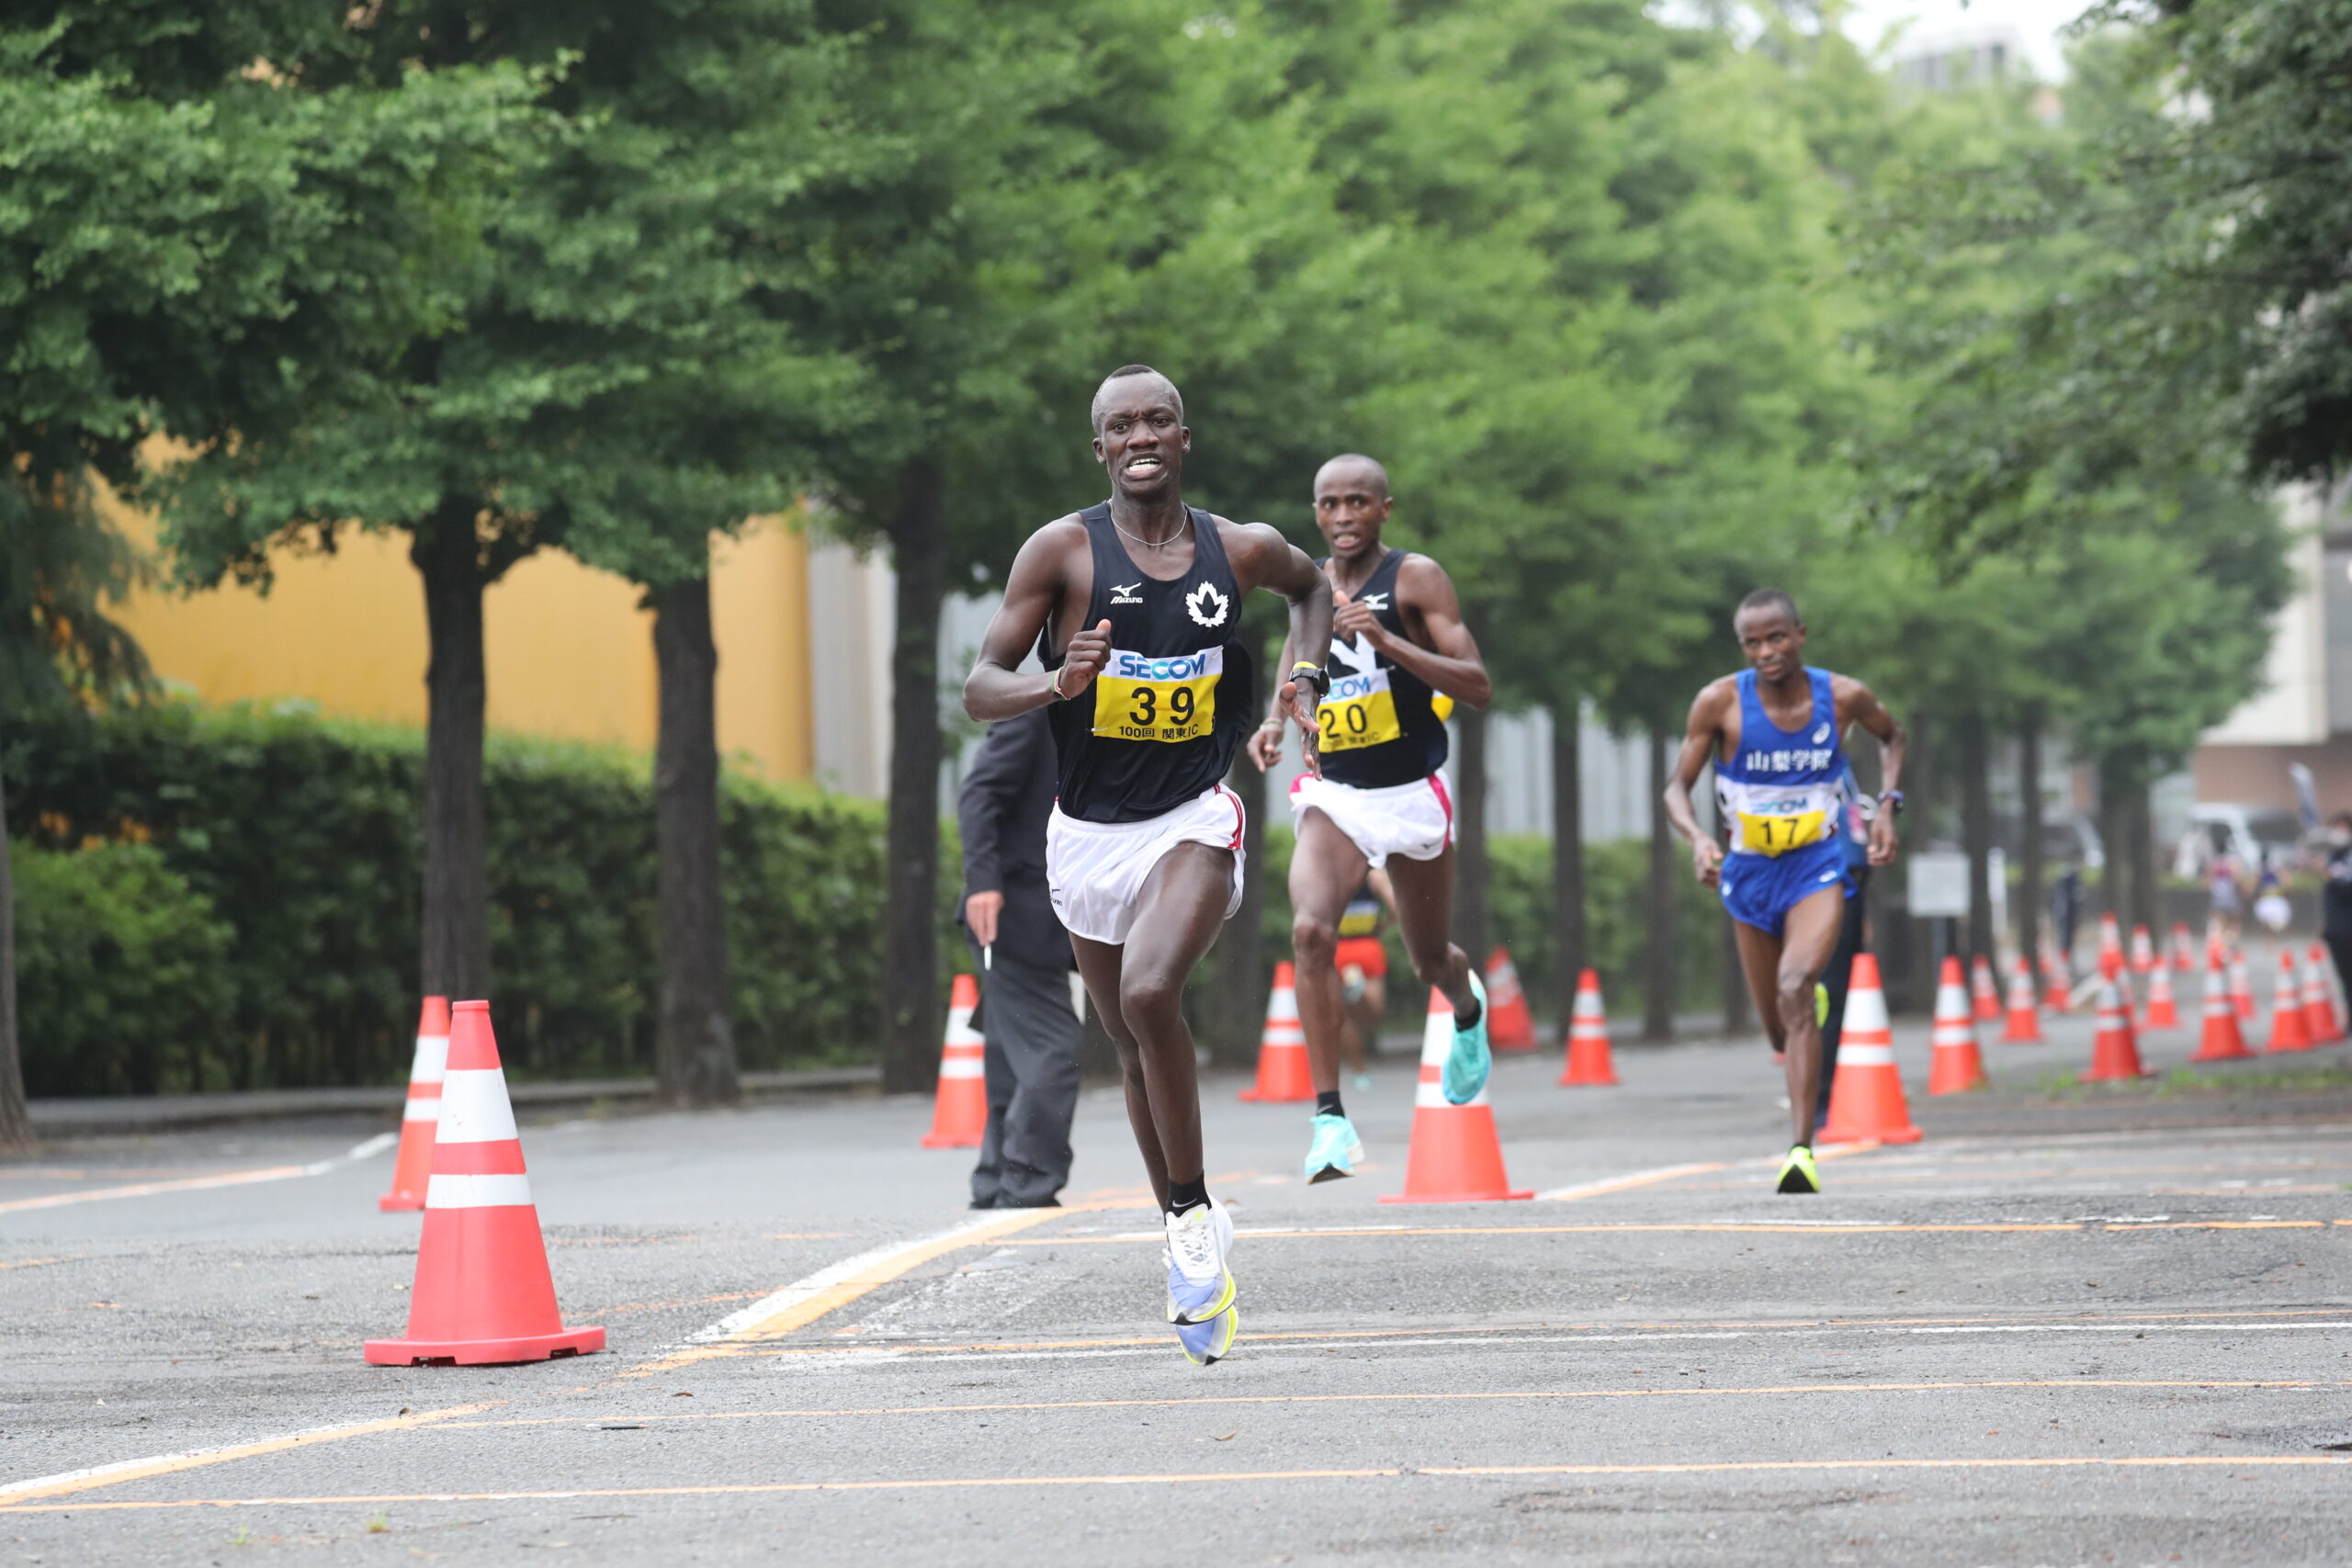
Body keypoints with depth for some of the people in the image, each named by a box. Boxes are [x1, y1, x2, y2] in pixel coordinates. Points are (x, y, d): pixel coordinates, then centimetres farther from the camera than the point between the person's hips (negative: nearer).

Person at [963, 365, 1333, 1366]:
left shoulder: (1240, 551, 0)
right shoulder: (1063, 551, -6)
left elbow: (1312, 586, 24)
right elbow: (979, 689, -8)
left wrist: (1304, 675, 7)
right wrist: (1055, 683, -27)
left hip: (1192, 820, -2)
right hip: (1088, 832, 2)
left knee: (1149, 993, -28)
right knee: (1136, 1047, 13)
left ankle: (1194, 1214, -12)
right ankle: (1189, 1245, 31)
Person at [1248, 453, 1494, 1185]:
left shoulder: (1416, 578, -9)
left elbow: (1478, 688, -17)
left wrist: (1387, 641, -28)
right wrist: (1275, 723, 1)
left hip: (1413, 796, -2)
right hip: (1332, 795, 2)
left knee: (1429, 961, 16)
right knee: (1311, 931, -26)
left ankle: (1468, 1007, 56)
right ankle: (1330, 1118, -24)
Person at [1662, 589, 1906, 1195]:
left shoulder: (1843, 696, -8)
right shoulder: (1721, 702, -11)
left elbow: (1892, 735, 15)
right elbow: (1678, 787, -5)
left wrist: (1888, 804, 1)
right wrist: (1697, 838, -25)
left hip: (1818, 867, -2)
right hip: (1750, 873, 2)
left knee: (1794, 988, -28)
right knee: (1782, 1032, 12)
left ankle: (1803, 1148, -32)